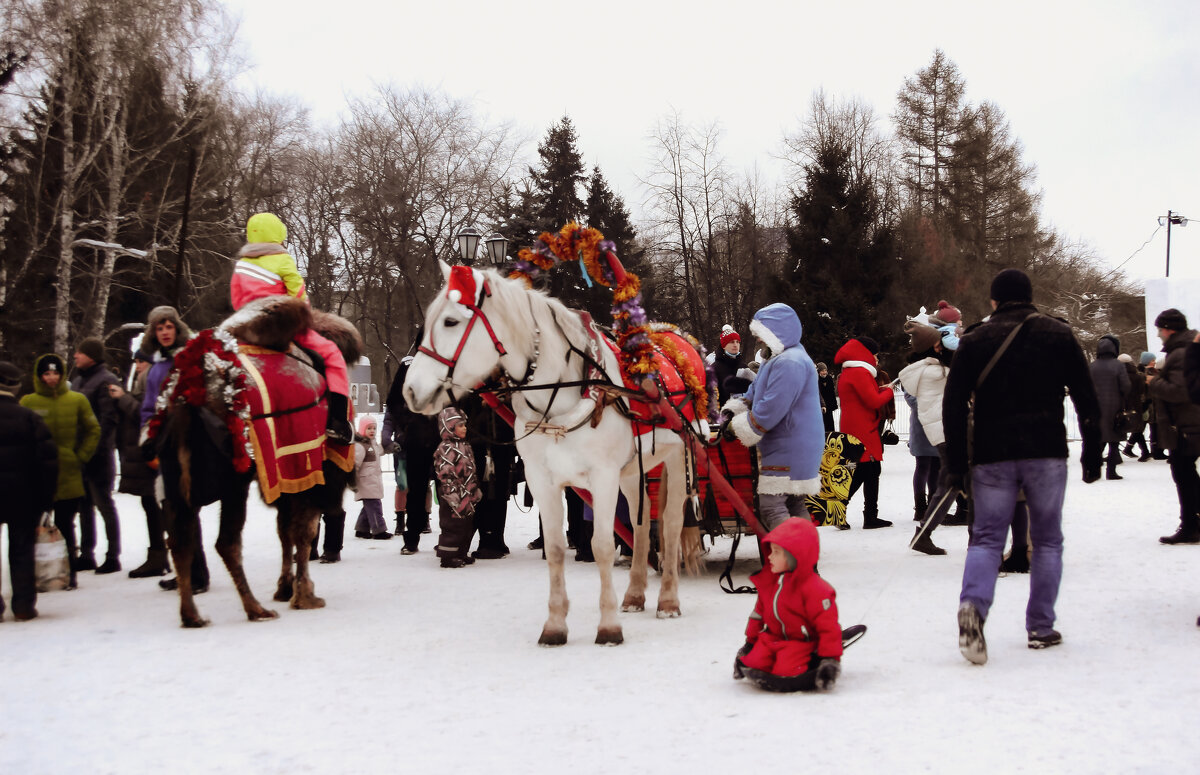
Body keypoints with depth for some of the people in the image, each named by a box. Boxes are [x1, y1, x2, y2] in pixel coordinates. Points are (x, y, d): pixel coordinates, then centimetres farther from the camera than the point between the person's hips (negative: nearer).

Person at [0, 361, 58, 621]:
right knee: (22, 551, 8)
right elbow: (48, 457, -8)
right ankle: (24, 606, 7)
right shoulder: (28, 417, -5)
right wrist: (46, 497, -1)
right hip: (23, 501, 0)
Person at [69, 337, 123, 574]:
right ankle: (86, 555, 21)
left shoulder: (106, 381, -10)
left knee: (104, 504, -3)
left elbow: (108, 419, -17)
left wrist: (94, 449, -21)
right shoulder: (77, 381, 17)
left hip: (98, 456, -8)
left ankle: (113, 556, 3)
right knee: (84, 505, 13)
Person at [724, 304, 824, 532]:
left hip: (787, 451, -11)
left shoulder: (790, 363, -19)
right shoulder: (779, 359, 18)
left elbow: (771, 409, -24)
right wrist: (734, 409, 7)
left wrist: (738, 428, -13)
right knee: (794, 504, 15)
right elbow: (755, 393, 25)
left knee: (771, 507, -13)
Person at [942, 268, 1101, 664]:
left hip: (992, 455, 0)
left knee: (987, 537, 3)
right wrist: (1092, 454, 9)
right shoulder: (1058, 334, 6)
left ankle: (973, 605, -22)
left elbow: (953, 404, 1)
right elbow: (1086, 400, 4)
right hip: (1046, 452, 0)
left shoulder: (975, 340, 5)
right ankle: (1040, 627, 10)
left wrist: (956, 463, 4)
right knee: (1047, 540, 10)